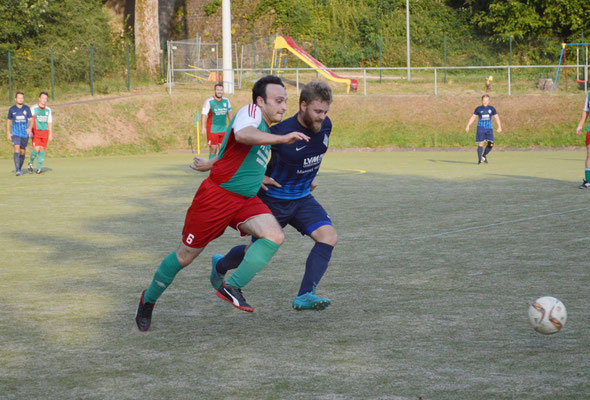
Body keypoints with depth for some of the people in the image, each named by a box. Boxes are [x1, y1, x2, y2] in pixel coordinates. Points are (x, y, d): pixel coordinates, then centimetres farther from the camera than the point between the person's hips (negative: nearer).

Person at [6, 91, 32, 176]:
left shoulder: (27, 108, 3)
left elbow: (30, 120, 2)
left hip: (25, 133, 1)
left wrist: (29, 128, -17)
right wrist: (8, 133, 5)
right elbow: (8, 121, 13)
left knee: (22, 152, 8)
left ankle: (20, 169, 25)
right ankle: (17, 170, -24)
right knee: (16, 149, -18)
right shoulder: (12, 109, 3)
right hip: (15, 133, -1)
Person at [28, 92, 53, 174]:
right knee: (36, 149, -15)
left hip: (45, 132, 4)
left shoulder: (48, 110, 9)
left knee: (42, 150, 1)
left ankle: (39, 168, 5)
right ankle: (31, 163, 11)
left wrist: (51, 134, 7)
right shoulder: (34, 109, -2)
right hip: (36, 132, -4)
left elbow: (50, 123, 13)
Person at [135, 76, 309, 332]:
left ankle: (231, 287, -17)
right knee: (185, 256, 3)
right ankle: (148, 300, 25)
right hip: (217, 195, -8)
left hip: (247, 201, 8)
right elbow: (242, 135, -36)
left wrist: (209, 164, 37)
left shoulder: (265, 130, 16)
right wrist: (282, 139, -39)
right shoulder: (250, 112, -12)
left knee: (274, 236, -20)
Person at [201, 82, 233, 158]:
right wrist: (203, 127, -21)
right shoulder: (209, 101, -7)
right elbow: (204, 114, -12)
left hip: (223, 129, 4)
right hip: (212, 129, -4)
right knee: (213, 149, -2)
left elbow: (230, 114, 19)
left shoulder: (226, 101, 8)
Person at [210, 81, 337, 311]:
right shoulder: (282, 132, -27)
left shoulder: (325, 126, -6)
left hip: (303, 198, 6)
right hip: (273, 200, -5)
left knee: (329, 237, -18)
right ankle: (220, 266, 40)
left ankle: (305, 296, -20)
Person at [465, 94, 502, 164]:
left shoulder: (491, 109, 8)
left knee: (491, 144, -6)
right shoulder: (479, 109, 4)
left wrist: (499, 127, 3)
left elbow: (497, 118, 12)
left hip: (489, 128, 2)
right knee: (480, 143, -9)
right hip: (481, 127, -2)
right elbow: (473, 117, 9)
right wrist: (468, 126, 2)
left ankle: (484, 155, 18)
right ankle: (479, 159, -4)